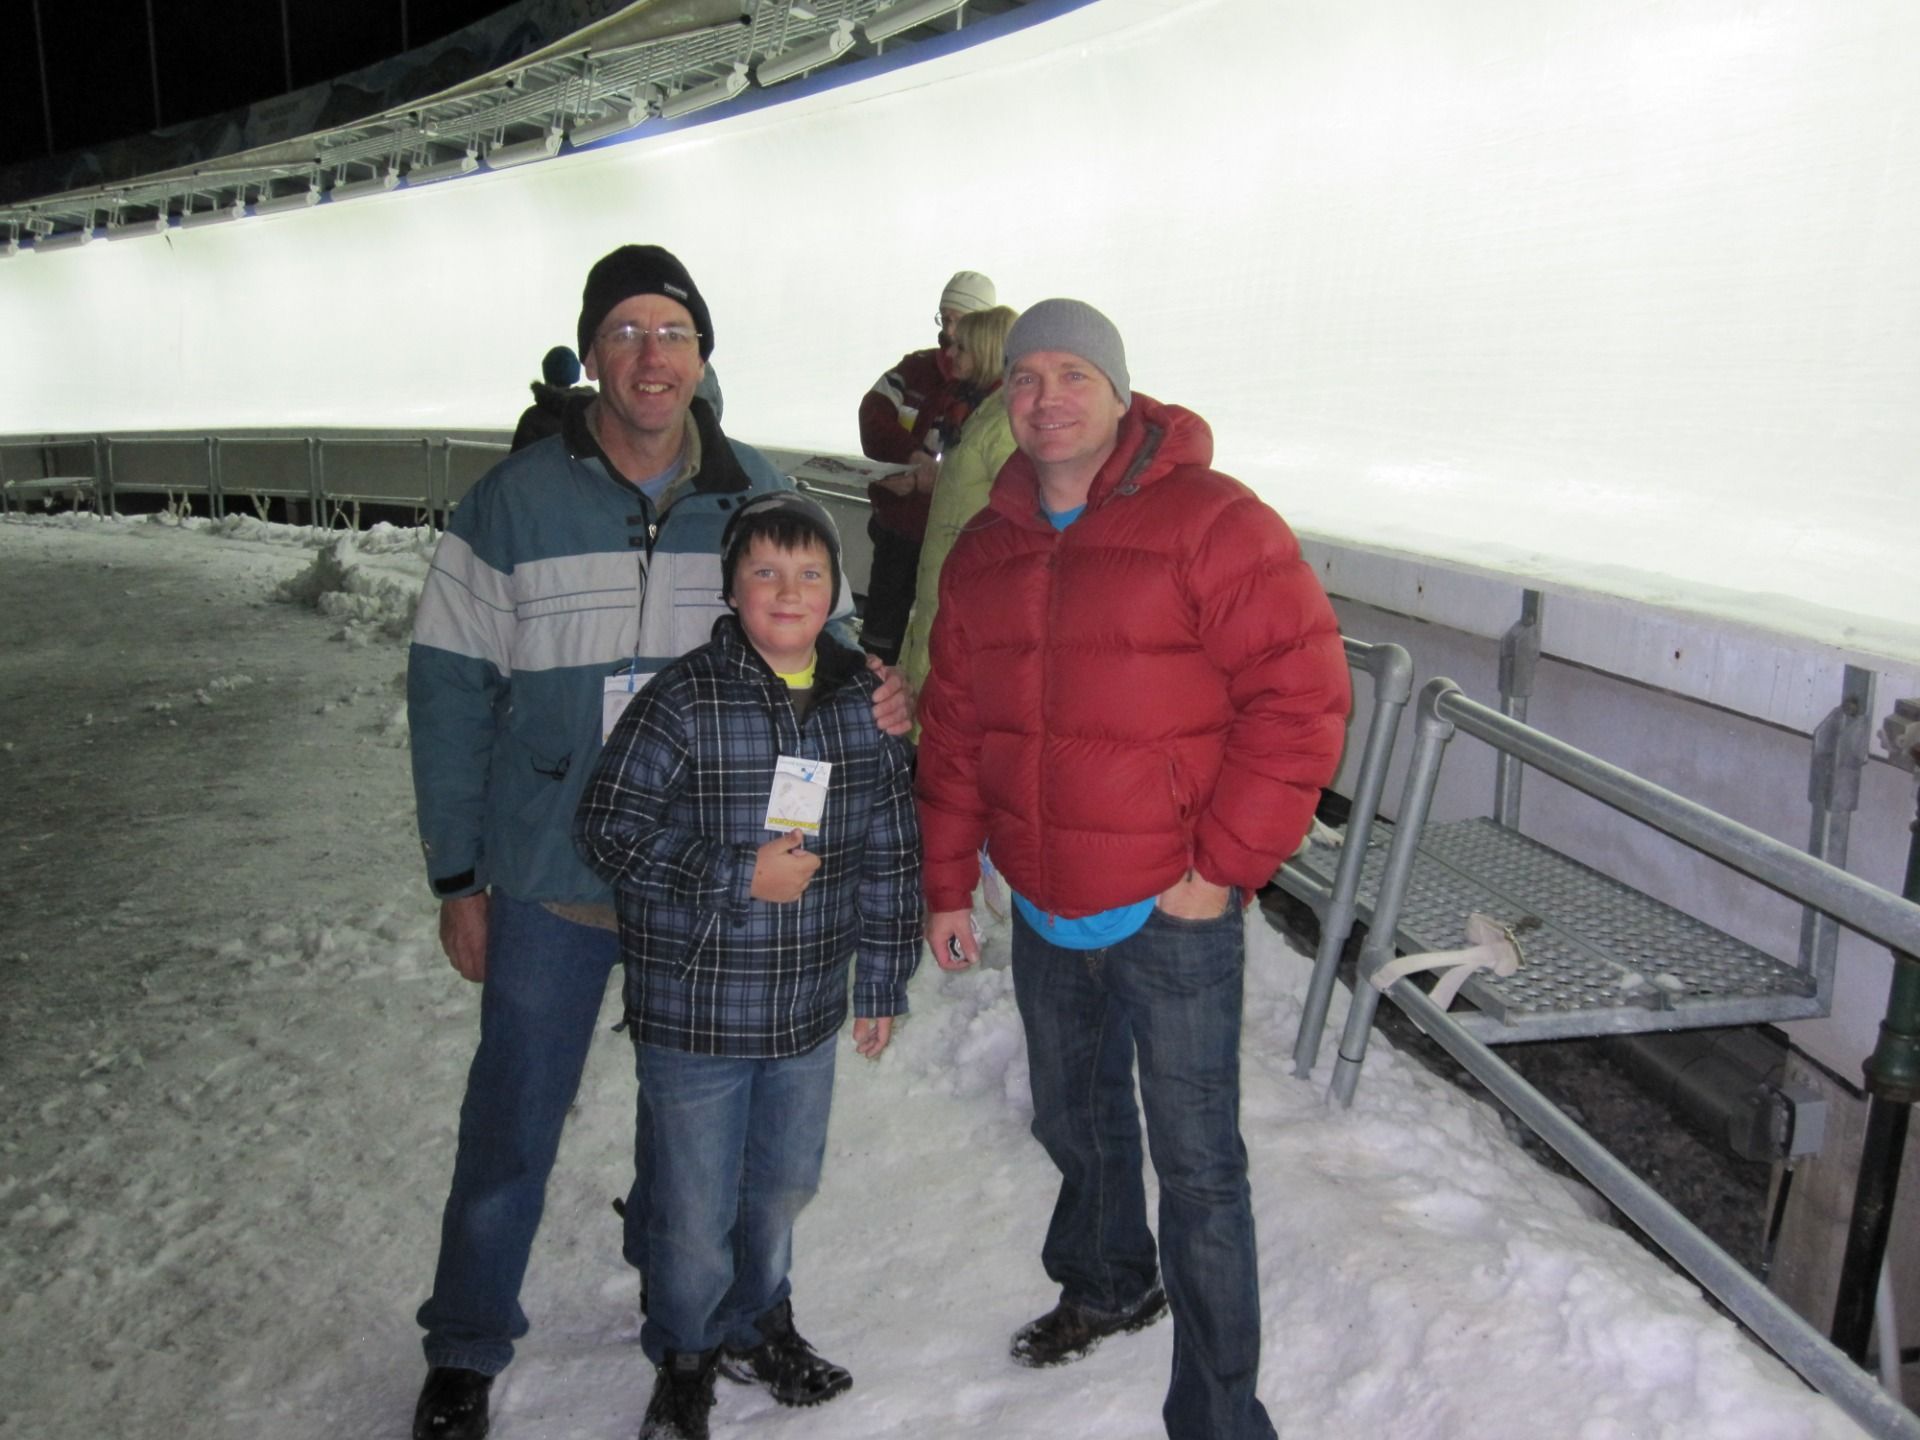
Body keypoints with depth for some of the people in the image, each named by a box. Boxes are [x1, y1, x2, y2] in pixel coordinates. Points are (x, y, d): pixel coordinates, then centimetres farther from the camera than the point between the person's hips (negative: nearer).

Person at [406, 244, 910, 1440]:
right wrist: (457, 878, -4)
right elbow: (451, 691, -5)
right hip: (550, 878, -2)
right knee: (514, 1118, 11)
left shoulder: (758, 494, -3)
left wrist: (869, 698, -16)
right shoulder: (517, 502, -8)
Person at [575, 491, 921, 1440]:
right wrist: (739, 876, -18)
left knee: (785, 1183, 21)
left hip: (809, 1009, 4)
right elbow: (607, 829, -13)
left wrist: (883, 980, 9)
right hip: (691, 1011, -4)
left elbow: (891, 853, 7)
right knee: (696, 1207, 9)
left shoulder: (865, 704, 0)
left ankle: (755, 1323, 48)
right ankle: (685, 1357, 37)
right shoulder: (683, 702, -14)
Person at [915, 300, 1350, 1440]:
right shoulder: (985, 553, 7)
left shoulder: (1211, 521, -14)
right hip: (1045, 915, 7)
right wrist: (948, 884, 13)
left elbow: (1300, 696, -17)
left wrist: (1223, 865, -18)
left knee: (1197, 1164, 2)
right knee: (1075, 1122, 25)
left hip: (1172, 915, -6)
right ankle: (1107, 1283, 52)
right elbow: (954, 731, 12)